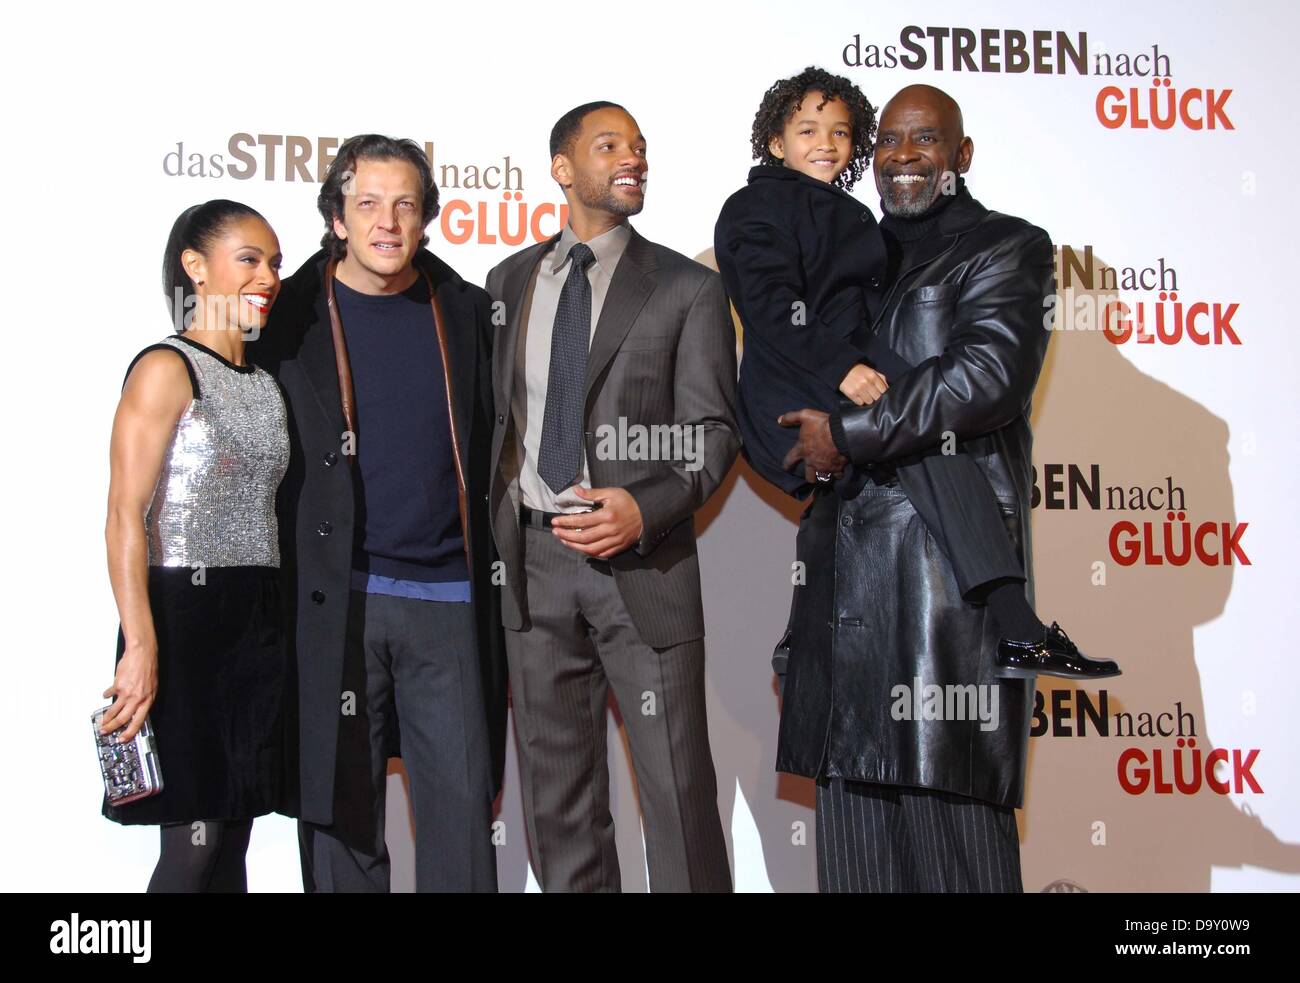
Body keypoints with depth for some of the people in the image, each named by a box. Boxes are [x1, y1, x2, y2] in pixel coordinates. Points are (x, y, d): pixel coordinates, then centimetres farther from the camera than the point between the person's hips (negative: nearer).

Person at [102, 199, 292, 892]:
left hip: (259, 619, 7)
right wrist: (141, 645, -21)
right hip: (186, 611, -7)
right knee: (194, 842, -5)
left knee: (233, 834, 10)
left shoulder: (266, 382, 16)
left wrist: (280, 624, 10)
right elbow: (125, 515, -14)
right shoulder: (166, 369, -7)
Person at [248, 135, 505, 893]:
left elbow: (494, 445, 11)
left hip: (449, 598, 2)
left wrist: (499, 569, 5)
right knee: (342, 798, 6)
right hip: (332, 600, -1)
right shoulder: (290, 317, 2)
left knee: (464, 798, 5)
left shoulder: (469, 312, 9)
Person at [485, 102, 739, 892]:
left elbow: (712, 433, -4)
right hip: (534, 559, 4)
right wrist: (498, 522, 5)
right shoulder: (510, 281, 12)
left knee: (677, 787, 0)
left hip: (643, 563, -3)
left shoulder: (688, 289, 1)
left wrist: (644, 509, -21)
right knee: (557, 788, 13)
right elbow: (498, 412, 16)